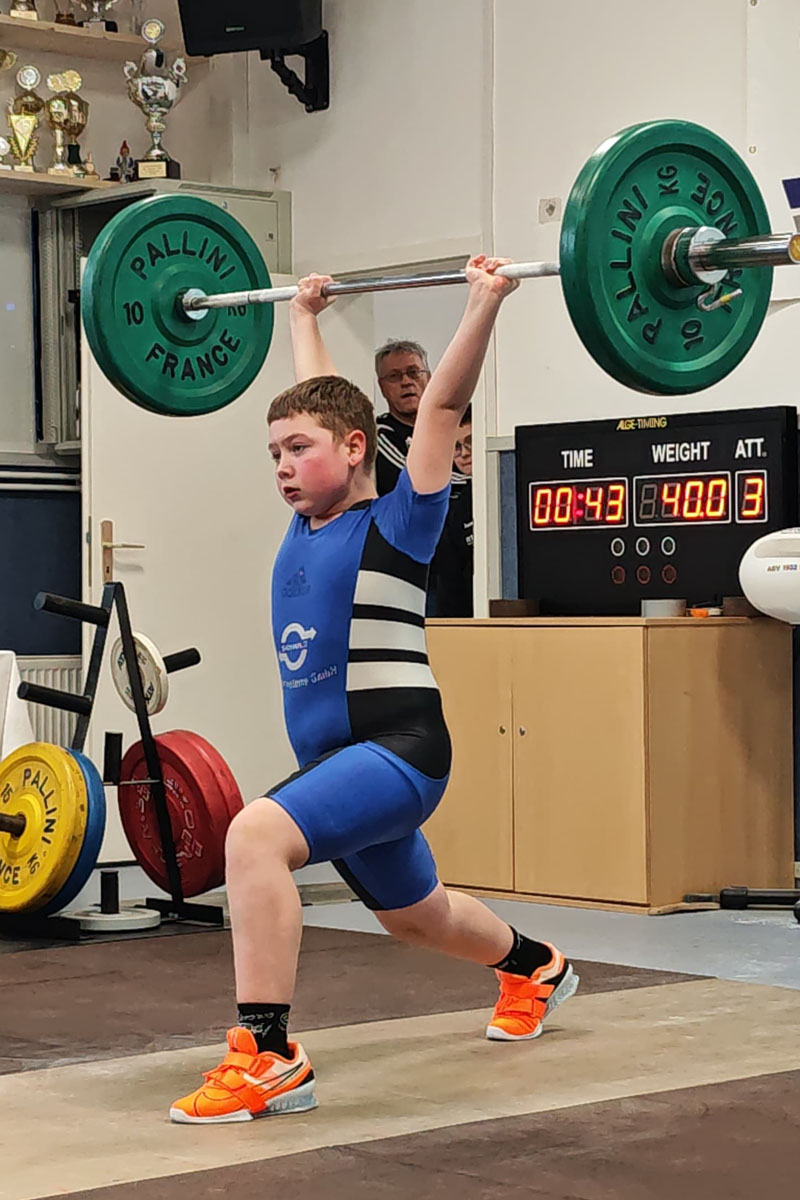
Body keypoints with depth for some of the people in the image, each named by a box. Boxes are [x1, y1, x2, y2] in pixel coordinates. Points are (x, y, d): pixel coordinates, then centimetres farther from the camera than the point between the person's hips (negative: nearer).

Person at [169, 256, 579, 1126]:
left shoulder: (395, 525, -9)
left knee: (255, 833, -32)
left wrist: (484, 304, -15)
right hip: (337, 759, 9)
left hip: (397, 752, -9)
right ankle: (535, 968, 57)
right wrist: (303, 315, 33)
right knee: (414, 917, 28)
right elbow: (321, 399, 22)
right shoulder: (306, 524, 9)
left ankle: (267, 1058, -30)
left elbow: (441, 405, -14)